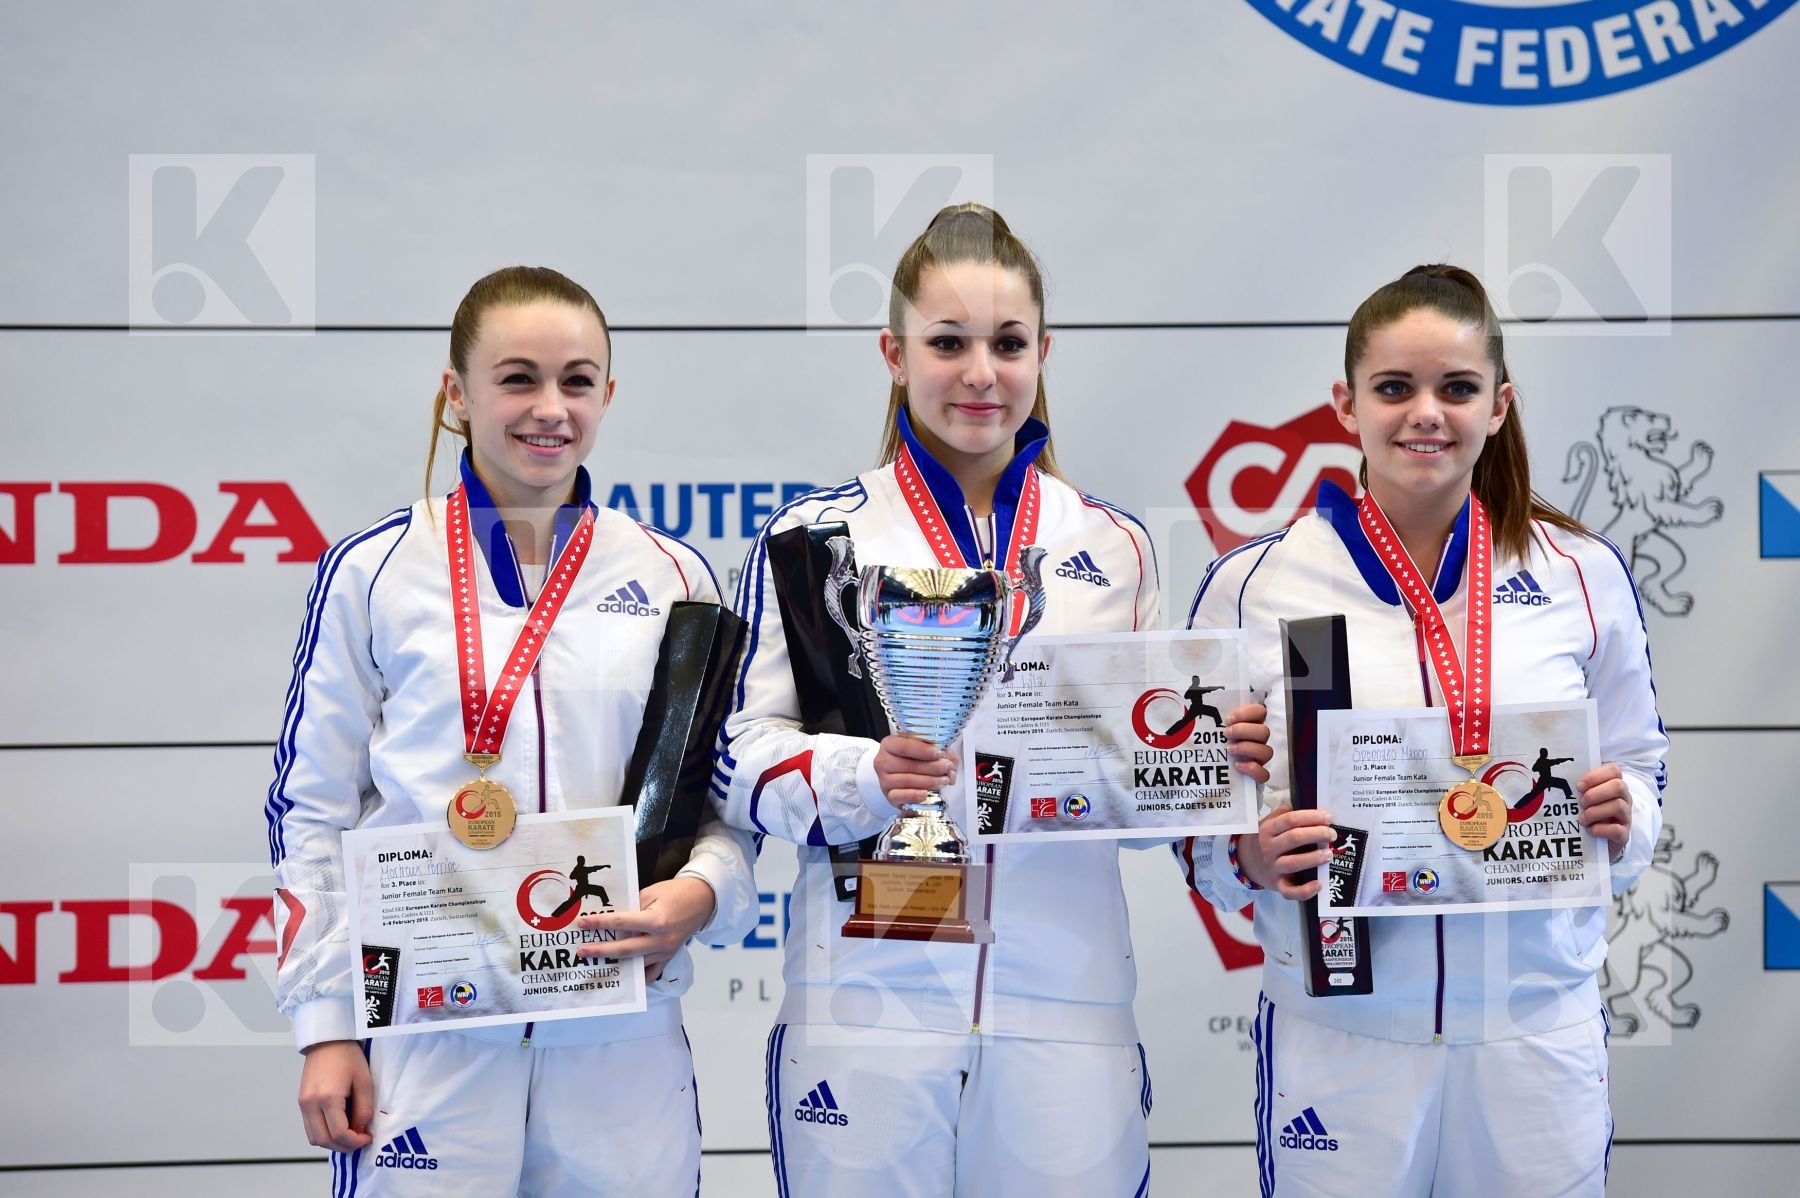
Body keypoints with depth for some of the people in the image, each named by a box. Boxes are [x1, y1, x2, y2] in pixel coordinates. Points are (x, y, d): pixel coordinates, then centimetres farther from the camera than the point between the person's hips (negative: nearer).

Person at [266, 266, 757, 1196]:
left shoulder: (672, 578, 7)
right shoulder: (374, 572, 2)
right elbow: (312, 811, 4)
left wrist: (703, 891, -10)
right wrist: (324, 1026, 0)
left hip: (622, 1037, 2)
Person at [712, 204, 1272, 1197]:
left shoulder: (1112, 546, 13)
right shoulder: (812, 537, 3)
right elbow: (741, 758, -1)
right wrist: (864, 777, -20)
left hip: (1066, 1004, 2)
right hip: (871, 1001, -2)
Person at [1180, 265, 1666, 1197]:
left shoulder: (1584, 575, 1)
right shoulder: (1252, 583, -3)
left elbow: (1635, 763, 11)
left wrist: (1622, 822, -10)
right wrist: (1249, 859, -17)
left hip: (1539, 1024, 1)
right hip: (1337, 1030, -1)